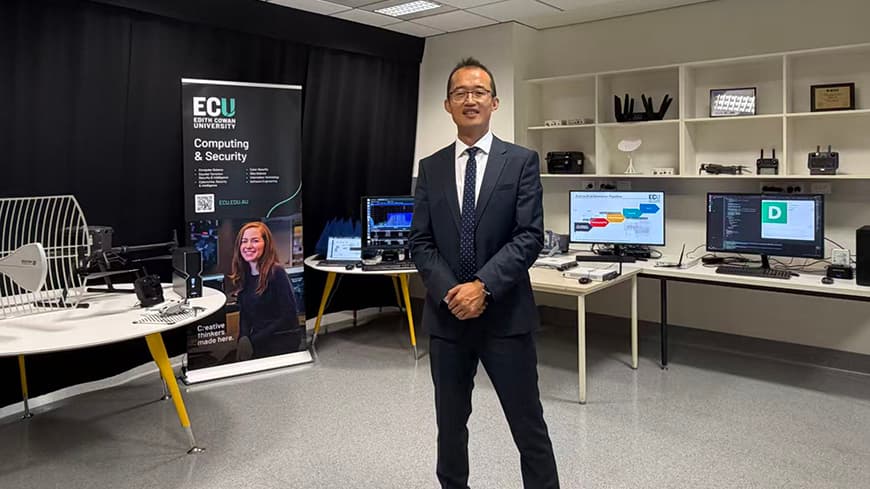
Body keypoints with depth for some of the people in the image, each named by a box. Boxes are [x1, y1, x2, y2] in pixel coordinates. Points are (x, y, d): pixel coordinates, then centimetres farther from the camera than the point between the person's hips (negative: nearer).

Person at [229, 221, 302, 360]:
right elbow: (244, 315, 12)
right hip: (257, 343, 5)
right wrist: (243, 339, -8)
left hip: (282, 342, -5)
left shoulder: (276, 273, -13)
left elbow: (288, 316, -15)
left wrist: (252, 341, -15)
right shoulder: (243, 276, 6)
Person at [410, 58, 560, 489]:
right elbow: (420, 242, 3)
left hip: (505, 315, -3)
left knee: (529, 427, 6)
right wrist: (449, 292, -12)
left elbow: (530, 237, -9)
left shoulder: (522, 161, 0)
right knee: (450, 424, 17)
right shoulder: (430, 168, 8)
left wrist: (483, 286, -18)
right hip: (446, 316, 3)